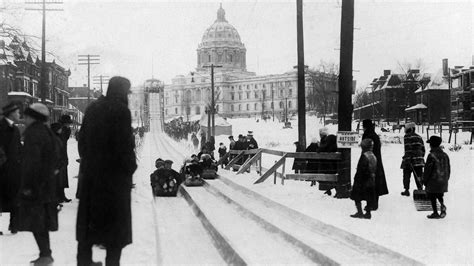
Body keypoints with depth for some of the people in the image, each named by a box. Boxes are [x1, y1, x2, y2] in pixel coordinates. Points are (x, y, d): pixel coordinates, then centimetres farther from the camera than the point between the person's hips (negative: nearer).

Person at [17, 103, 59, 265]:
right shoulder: (46, 132, 13)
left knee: (36, 222, -4)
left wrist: (27, 185, -21)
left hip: (35, 185, -9)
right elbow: (54, 157, 18)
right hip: (47, 184, 9)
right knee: (42, 222, 15)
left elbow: (31, 161, -23)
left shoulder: (32, 133, -16)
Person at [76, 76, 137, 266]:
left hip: (90, 173, 6)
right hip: (115, 173, -6)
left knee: (88, 219, 13)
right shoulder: (120, 110, -12)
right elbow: (125, 144, -17)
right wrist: (131, 166, -6)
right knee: (116, 222, 3)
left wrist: (87, 162, 17)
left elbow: (82, 140, 12)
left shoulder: (92, 108, 9)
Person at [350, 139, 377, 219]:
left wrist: (357, 179, -15)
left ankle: (360, 212, 1)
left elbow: (360, 169, -20)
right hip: (371, 180, 8)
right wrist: (372, 177, 19)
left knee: (357, 197, 3)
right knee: (369, 198, 12)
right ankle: (368, 213, 16)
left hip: (363, 180, -8)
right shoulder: (373, 156, 6)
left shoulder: (364, 156, -18)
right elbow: (375, 169, 12)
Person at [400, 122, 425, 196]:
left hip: (410, 159, -5)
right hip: (419, 161, 5)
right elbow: (423, 149, 17)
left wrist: (408, 159, -18)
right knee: (419, 175, 6)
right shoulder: (419, 137, 15)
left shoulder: (407, 137, -5)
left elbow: (408, 149, -15)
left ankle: (407, 190, 6)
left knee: (406, 175, 7)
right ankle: (420, 189, 0)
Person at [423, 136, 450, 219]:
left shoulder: (431, 156, -15)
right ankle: (442, 205, -6)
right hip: (443, 181, 6)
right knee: (439, 195, 20)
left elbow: (427, 169, -13)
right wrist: (446, 179, 22)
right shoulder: (445, 155, 5)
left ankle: (435, 213, 8)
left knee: (432, 196, 6)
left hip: (433, 181, -6)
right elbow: (448, 169, 12)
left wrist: (424, 180, -2)